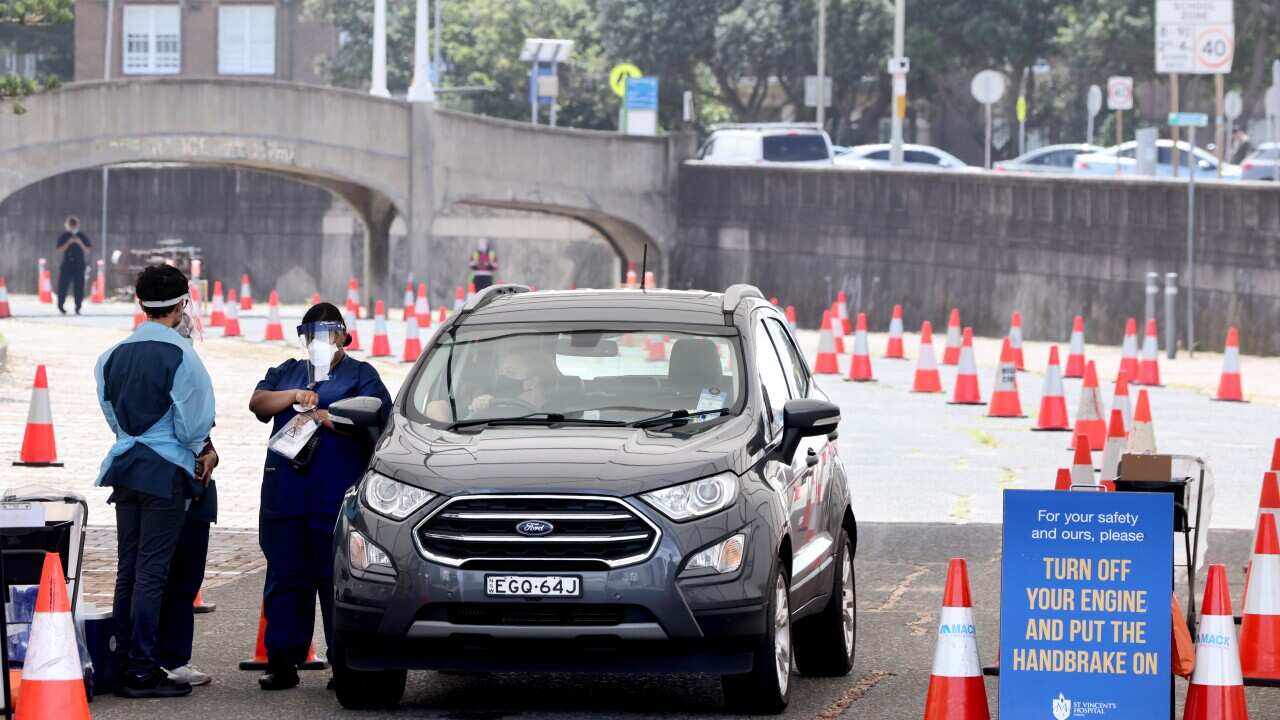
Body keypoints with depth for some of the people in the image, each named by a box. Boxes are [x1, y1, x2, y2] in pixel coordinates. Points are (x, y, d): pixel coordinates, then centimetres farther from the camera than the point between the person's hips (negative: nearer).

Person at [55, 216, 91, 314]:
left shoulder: (83, 237, 7)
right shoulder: (64, 237, 4)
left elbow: (87, 251, 4)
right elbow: (59, 250, -3)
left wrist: (80, 243, -12)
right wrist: (69, 242, -14)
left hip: (79, 266, 1)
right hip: (66, 265, -1)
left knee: (79, 288, -3)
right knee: (63, 286, -2)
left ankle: (78, 308, 3)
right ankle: (60, 306, 11)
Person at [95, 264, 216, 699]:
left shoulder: (114, 355, 9)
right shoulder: (178, 353, -11)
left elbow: (112, 412, 13)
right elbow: (193, 418, -13)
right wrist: (204, 450, 7)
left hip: (125, 466, 6)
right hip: (166, 469, -6)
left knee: (127, 570, 10)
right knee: (151, 573, -6)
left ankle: (124, 666, 12)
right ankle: (142, 671, -7)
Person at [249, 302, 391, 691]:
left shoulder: (361, 375, 10)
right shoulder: (286, 373, 24)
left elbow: (371, 421, -5)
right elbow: (258, 403, 7)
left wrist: (325, 418, -15)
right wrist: (295, 396, -9)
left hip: (337, 497, -4)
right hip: (284, 495, 4)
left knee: (337, 580, -5)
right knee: (285, 578, 2)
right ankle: (282, 662, 5)